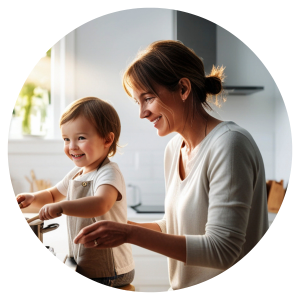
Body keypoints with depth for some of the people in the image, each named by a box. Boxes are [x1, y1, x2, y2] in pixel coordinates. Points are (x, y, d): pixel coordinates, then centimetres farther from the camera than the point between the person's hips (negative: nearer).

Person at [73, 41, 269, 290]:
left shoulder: (229, 144, -18)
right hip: (183, 289, 6)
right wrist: (119, 228, 1)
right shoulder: (174, 148, 5)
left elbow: (222, 249, -22)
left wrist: (131, 234, -23)